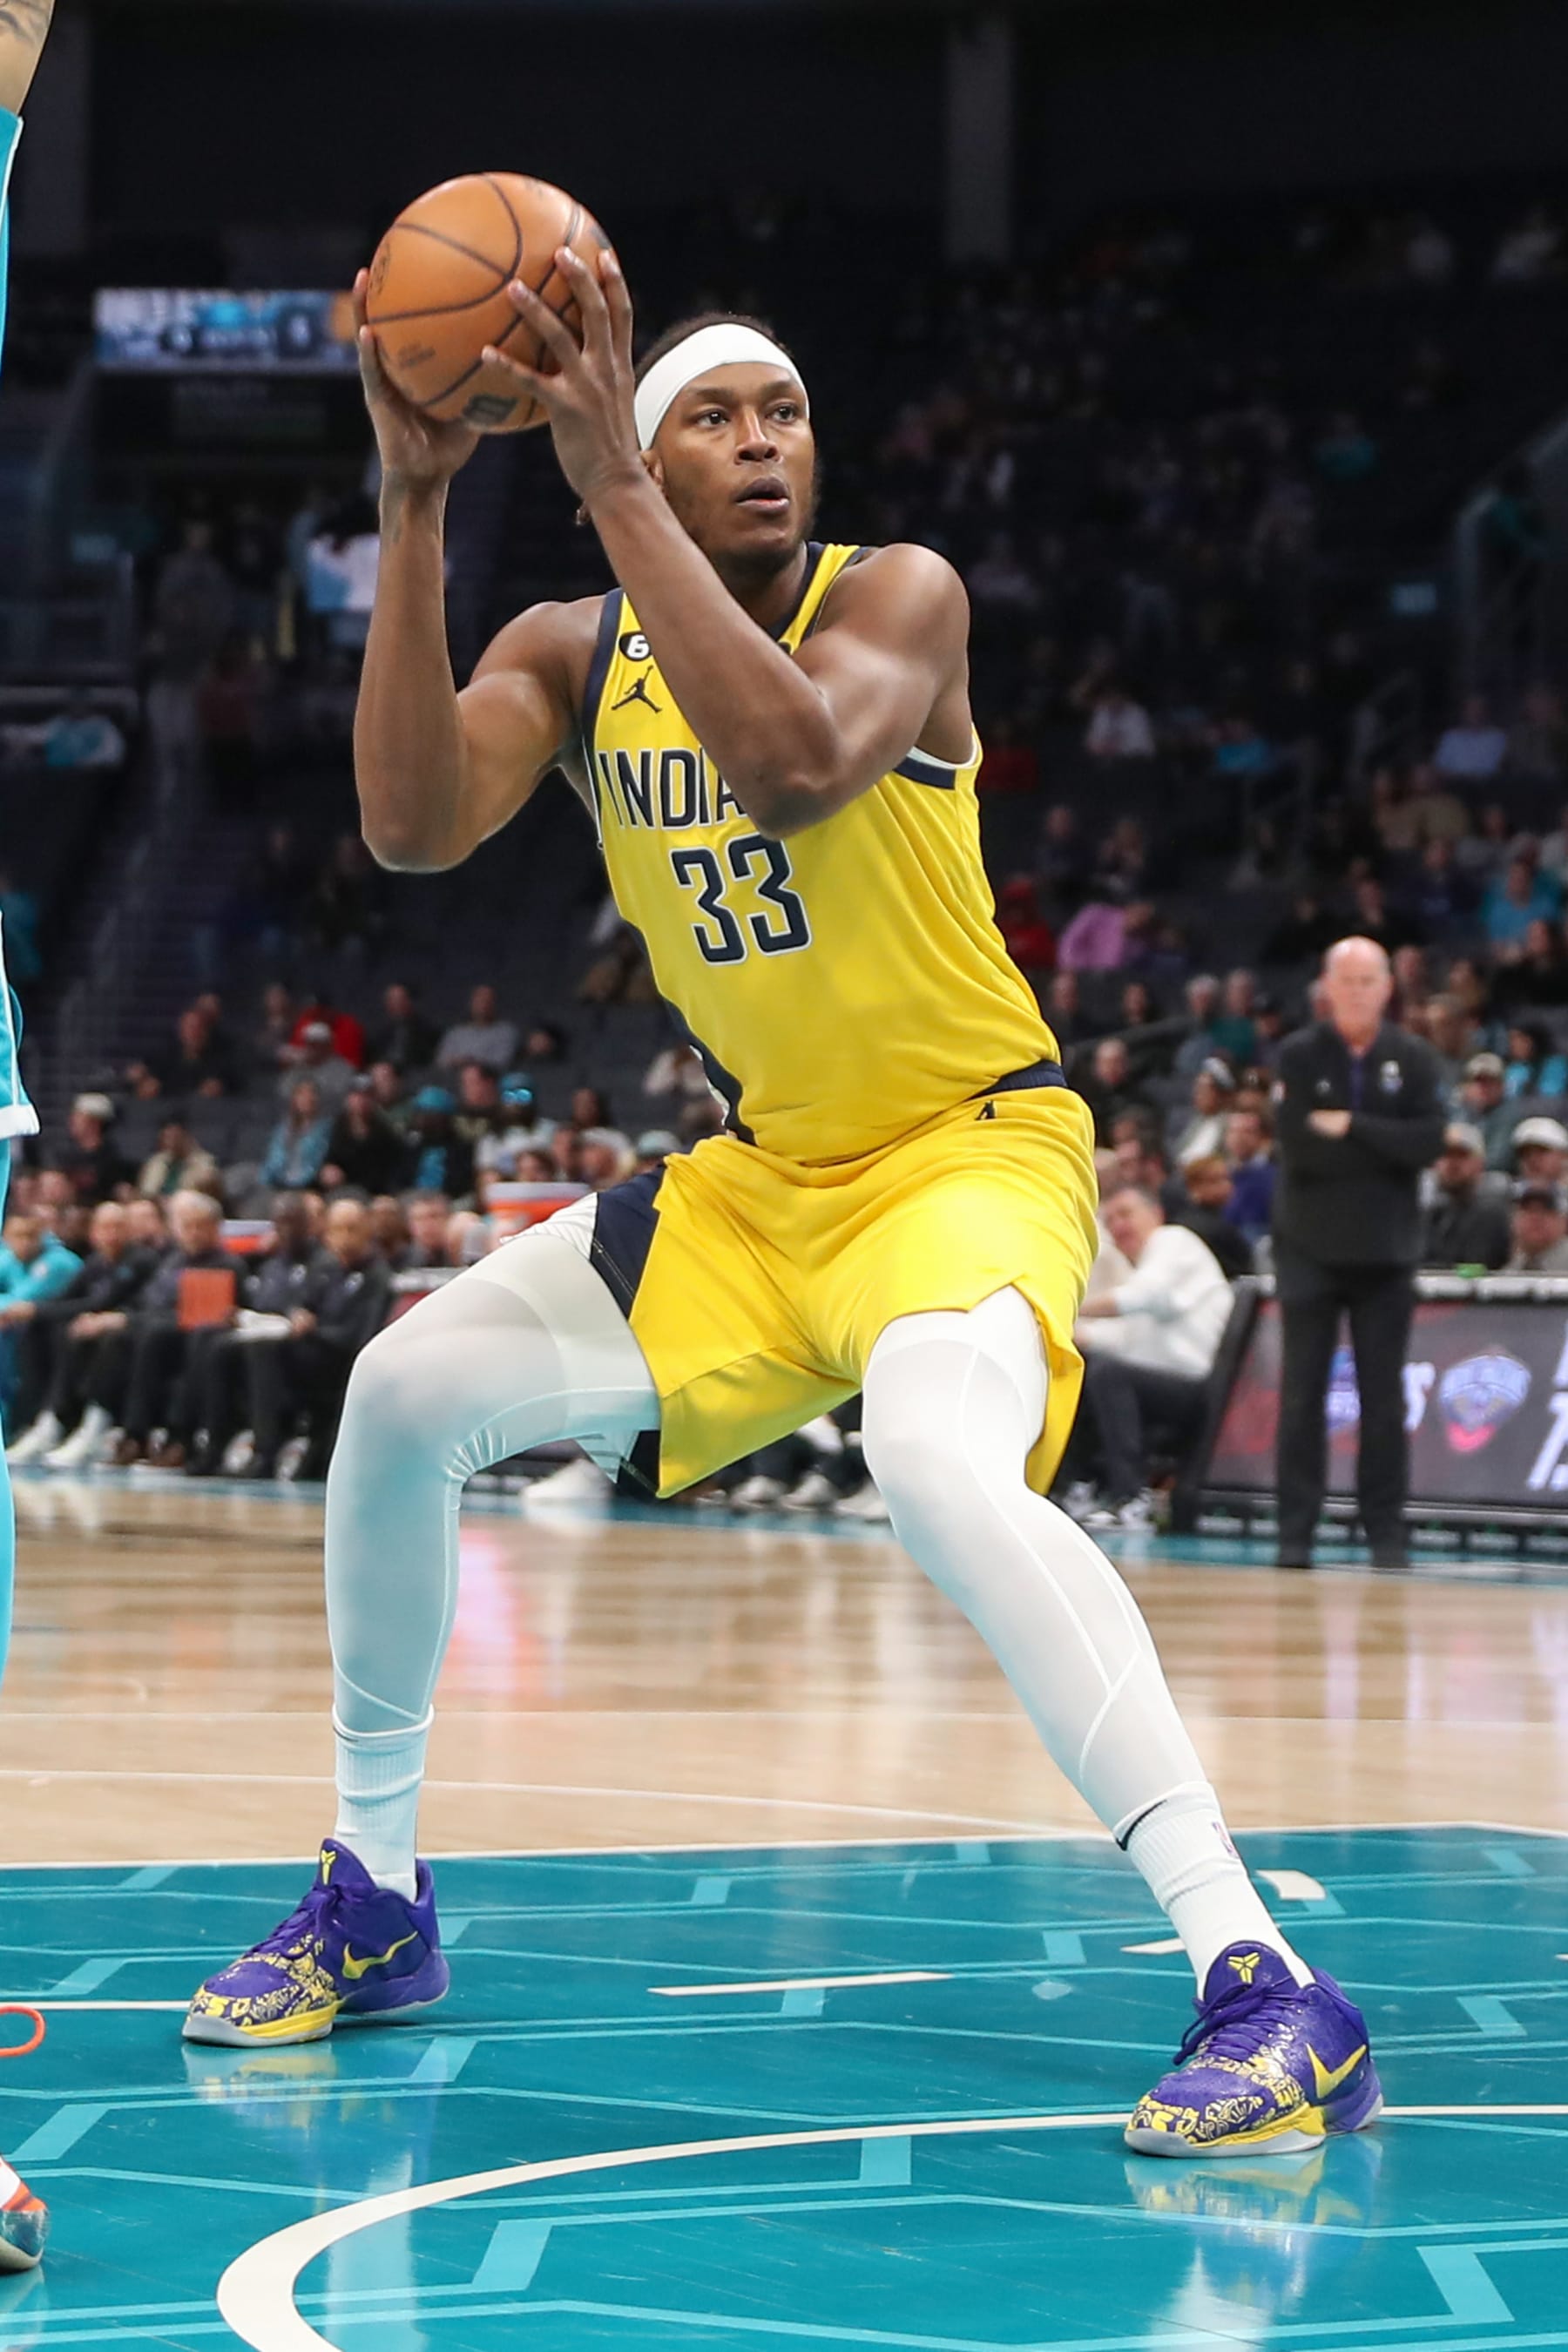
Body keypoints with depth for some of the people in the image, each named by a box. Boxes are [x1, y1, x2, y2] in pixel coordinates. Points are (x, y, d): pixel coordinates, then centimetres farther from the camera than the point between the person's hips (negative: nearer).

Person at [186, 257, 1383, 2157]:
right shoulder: (575, 652, -1)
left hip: (972, 1147, -7)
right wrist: (416, 503, -25)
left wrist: (611, 488, -37)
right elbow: (409, 825, -19)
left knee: (938, 1467, -36)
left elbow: (794, 763, -38)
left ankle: (1260, 1987, -41)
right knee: (409, 1388, 0)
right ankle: (373, 1900, 19)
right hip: (762, 1175, 7)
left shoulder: (896, 594, -16)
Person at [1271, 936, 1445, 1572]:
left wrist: (1351, 1127, -16)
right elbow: (1298, 1148, -13)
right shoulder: (1298, 1057, -1)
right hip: (1311, 1249, -1)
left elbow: (1427, 1143, -11)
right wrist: (1383, 1146, -11)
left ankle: (1386, 1531, 7)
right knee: (1303, 1392, -1)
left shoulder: (1414, 1058, 2)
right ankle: (1296, 1532, 2)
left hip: (1386, 1249, 1)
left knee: (1384, 1393, 3)